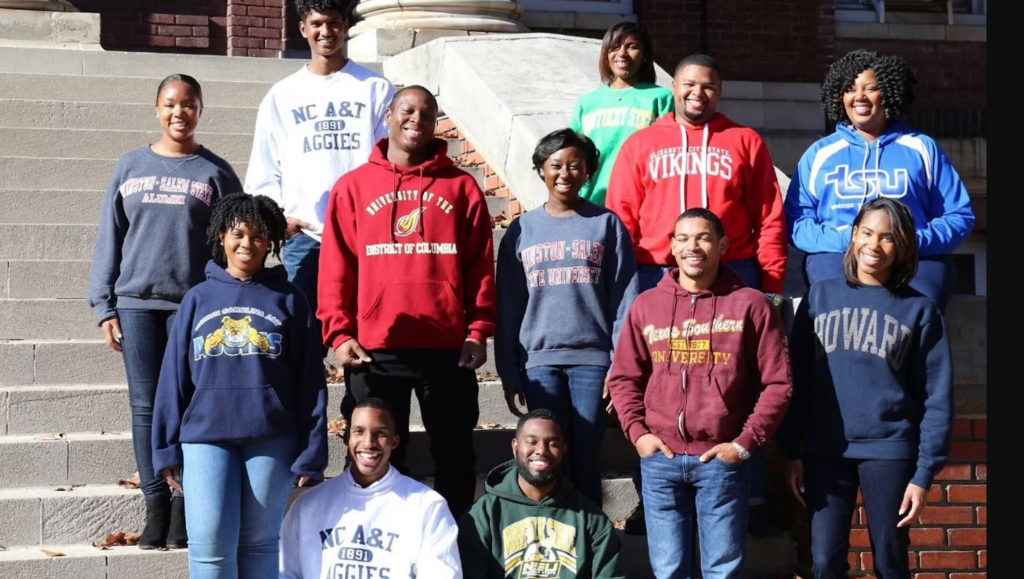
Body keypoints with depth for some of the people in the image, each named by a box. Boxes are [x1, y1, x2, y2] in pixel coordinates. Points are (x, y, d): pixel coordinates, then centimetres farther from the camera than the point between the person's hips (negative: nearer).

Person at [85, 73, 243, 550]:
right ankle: (156, 506, 8)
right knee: (145, 407, 2)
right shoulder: (131, 167, 10)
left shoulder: (215, 172, 5)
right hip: (137, 302, 2)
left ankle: (184, 507, 4)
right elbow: (110, 239, 10)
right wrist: (104, 305, 4)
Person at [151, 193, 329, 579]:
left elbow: (310, 382, 2)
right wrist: (167, 448, 4)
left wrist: (311, 451, -3)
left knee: (258, 542, 5)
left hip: (271, 439, -1)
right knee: (210, 545, -7)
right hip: (205, 436, 1)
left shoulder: (288, 300, 5)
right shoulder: (198, 299, 9)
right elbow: (174, 378, 9)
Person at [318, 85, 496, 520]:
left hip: (448, 348, 0)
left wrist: (479, 330, -2)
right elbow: (335, 267, 4)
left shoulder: (460, 186, 7)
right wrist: (340, 333, -4)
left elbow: (481, 265, 5)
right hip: (374, 350, 0)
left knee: (455, 456, 8)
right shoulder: (353, 186, 7)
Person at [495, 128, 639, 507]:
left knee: (585, 463, 1)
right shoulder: (522, 231, 9)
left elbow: (625, 301, 1)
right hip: (540, 361, 1)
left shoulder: (607, 225, 5)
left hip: (593, 360, -1)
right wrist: (509, 374, 4)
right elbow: (509, 308, 9)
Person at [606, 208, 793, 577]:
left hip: (721, 459, -2)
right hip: (659, 458, 2)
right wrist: (637, 433, 0)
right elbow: (624, 377, 13)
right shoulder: (646, 305, 8)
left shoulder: (751, 304, 0)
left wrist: (746, 442, -7)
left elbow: (777, 383, -1)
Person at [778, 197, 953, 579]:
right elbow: (797, 380, 6)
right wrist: (792, 451, 0)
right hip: (825, 450, 1)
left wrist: (925, 473, -6)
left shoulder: (919, 310, 3)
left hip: (890, 451, -1)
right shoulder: (820, 296, 8)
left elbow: (936, 399, 0)